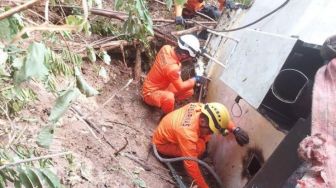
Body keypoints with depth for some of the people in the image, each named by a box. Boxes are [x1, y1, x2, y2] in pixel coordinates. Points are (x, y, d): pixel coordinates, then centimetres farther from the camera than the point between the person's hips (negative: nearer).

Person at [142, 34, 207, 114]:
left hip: (162, 86, 9)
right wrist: (195, 79, -7)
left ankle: (162, 101, 17)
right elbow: (181, 87, -19)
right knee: (169, 98, -40)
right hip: (151, 92, -9)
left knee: (189, 91, 3)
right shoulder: (172, 68, -37)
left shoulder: (167, 48, -16)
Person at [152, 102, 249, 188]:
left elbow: (219, 119, -3)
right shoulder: (188, 134, -41)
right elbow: (191, 165, -34)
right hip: (161, 143, -7)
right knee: (199, 147, -26)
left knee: (205, 136, -6)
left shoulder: (200, 107, -21)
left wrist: (235, 129, -17)